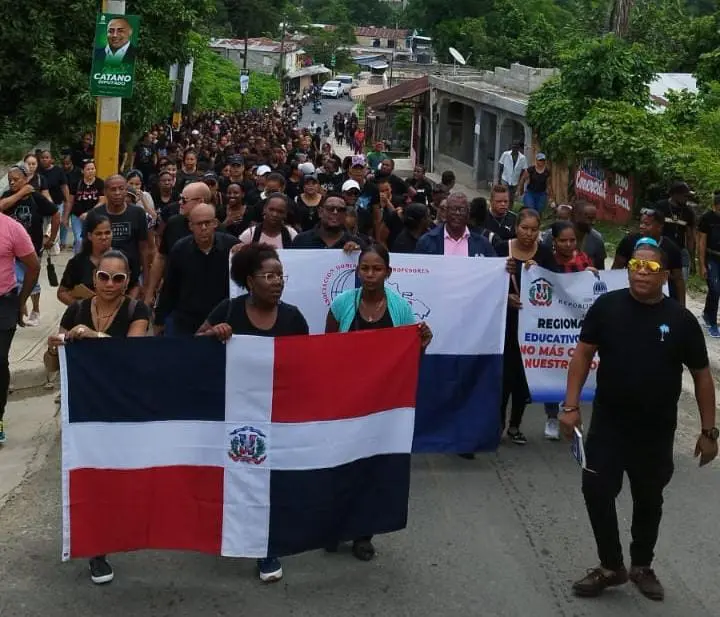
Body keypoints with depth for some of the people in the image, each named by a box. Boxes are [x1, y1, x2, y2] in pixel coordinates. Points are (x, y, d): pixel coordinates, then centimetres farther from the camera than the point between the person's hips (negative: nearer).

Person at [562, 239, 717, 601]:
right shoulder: (607, 306, -6)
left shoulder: (681, 320, -7)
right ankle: (611, 567, 19)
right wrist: (571, 405, -9)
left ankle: (642, 567, 36)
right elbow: (583, 354, -2)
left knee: (648, 500, 14)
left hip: (657, 429, 0)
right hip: (608, 422, 0)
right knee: (597, 491, -2)